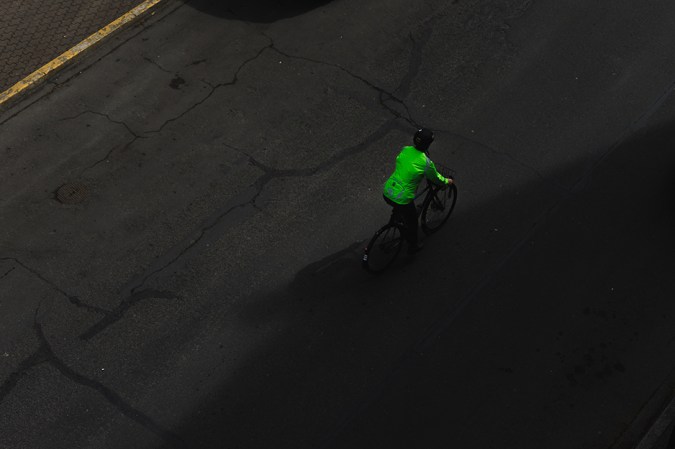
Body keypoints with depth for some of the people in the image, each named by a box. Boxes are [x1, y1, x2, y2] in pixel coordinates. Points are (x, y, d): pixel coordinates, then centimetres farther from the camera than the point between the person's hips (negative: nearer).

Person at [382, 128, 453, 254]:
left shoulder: (405, 150, -1)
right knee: (412, 221, 24)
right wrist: (447, 181, 24)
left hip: (386, 192, 5)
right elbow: (436, 179, 0)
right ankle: (413, 246, 46)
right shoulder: (426, 163, -18)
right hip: (402, 200, -5)